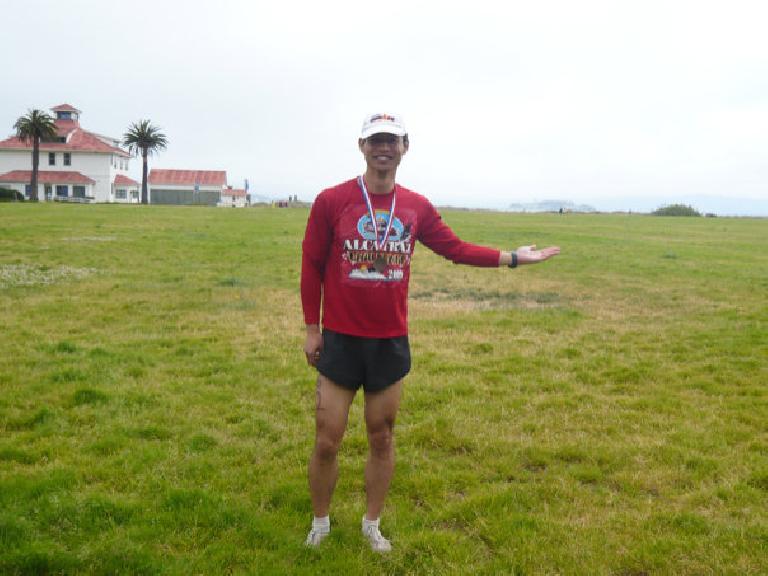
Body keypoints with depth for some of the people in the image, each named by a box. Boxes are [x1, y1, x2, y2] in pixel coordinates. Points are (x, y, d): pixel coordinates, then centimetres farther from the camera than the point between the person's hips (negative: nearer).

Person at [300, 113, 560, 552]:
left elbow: (455, 248, 12)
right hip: (340, 340, -2)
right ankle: (320, 524, 28)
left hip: (392, 342, 3)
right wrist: (312, 329, -1)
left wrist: (513, 258, 8)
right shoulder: (331, 201, -7)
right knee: (327, 442, 5)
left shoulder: (417, 206, 2)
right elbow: (312, 267, -2)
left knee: (382, 438, 13)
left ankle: (372, 524, 33)